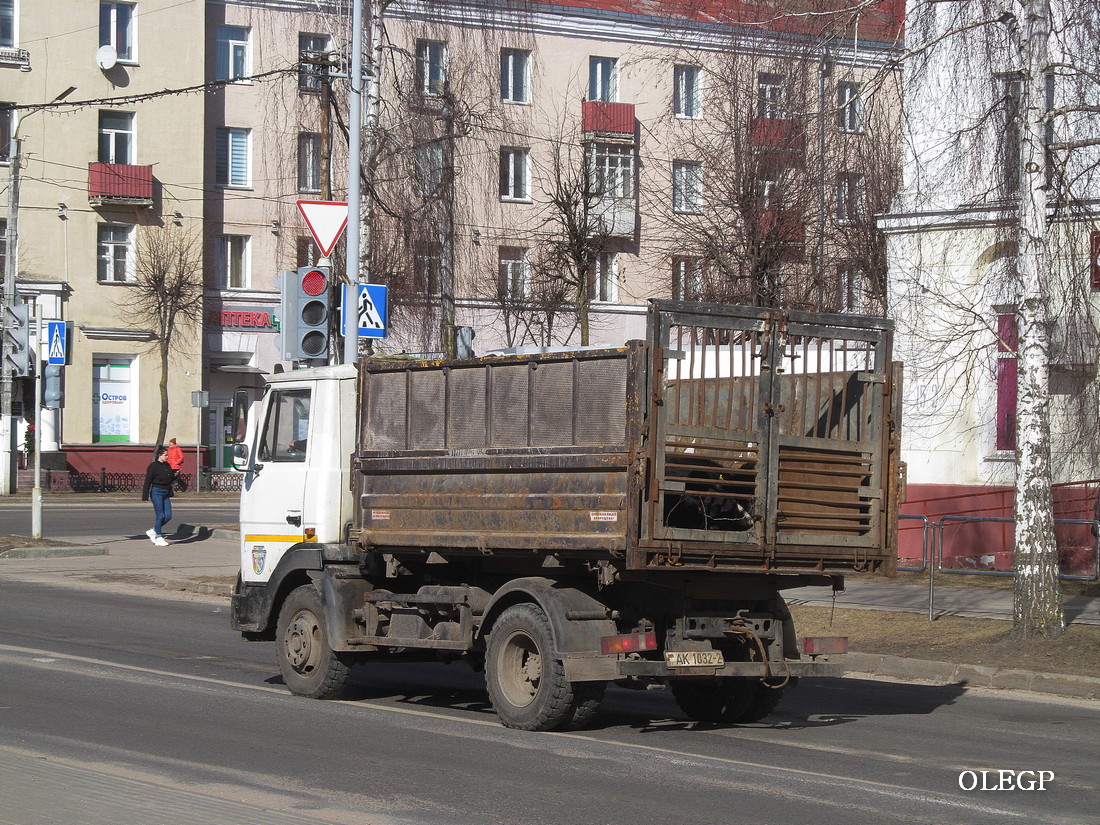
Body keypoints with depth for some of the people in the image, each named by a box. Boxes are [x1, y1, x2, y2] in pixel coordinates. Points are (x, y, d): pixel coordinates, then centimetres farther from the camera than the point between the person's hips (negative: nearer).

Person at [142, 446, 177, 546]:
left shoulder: (167, 466, 11)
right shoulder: (153, 466, -9)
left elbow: (171, 480, 21)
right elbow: (148, 481, -10)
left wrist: (175, 476, -2)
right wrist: (145, 496, -13)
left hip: (166, 493, 7)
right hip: (157, 493, -7)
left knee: (168, 516, 3)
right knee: (160, 516, -6)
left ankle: (153, 531, 21)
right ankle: (159, 538, 4)